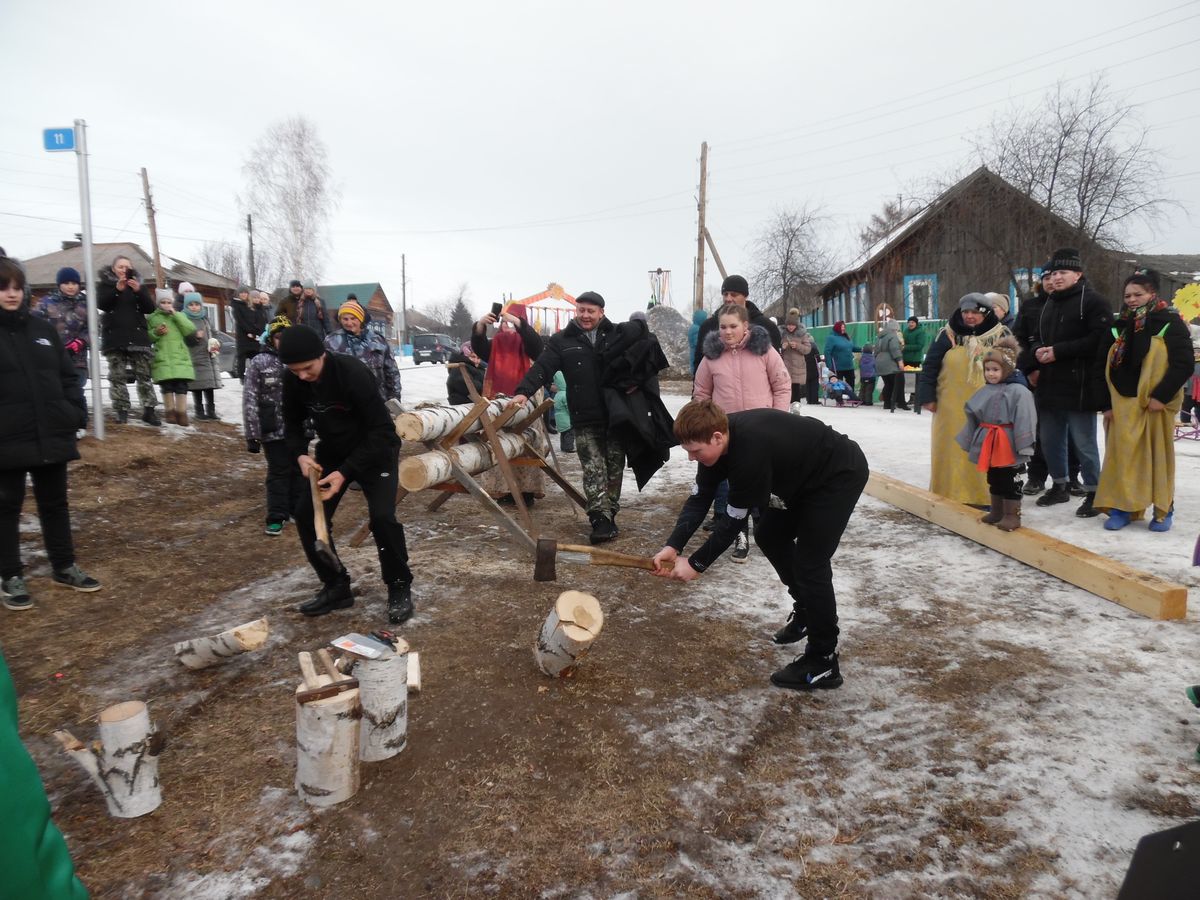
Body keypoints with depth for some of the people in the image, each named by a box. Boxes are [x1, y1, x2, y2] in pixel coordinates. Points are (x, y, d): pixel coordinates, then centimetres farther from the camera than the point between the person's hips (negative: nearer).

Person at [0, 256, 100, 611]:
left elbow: (67, 376, 11)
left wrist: (77, 414, 0)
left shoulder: (42, 329, 8)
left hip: (51, 436, 4)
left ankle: (64, 567, 27)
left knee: (55, 504, 14)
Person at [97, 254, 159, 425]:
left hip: (137, 336, 1)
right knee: (117, 376, -3)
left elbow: (150, 308, 2)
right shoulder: (106, 284, 9)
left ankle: (148, 410, -1)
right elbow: (101, 304, -8)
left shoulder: (139, 284, 12)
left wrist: (139, 291, -14)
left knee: (144, 375, -2)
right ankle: (122, 411, -1)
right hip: (115, 337, -1)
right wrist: (117, 289, -22)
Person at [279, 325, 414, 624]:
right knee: (306, 514, -3)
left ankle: (400, 588, -1)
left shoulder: (353, 373, -31)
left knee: (381, 516, -22)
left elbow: (381, 430, -29)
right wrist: (300, 454, -16)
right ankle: (336, 586, 13)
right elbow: (293, 422, 4)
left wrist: (346, 472, -33)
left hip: (376, 450, -6)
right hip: (332, 451, 6)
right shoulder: (293, 380, -12)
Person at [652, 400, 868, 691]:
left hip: (840, 473, -9)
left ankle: (823, 663, 1)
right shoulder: (718, 439, -11)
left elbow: (734, 520, -27)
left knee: (810, 562, -12)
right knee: (768, 536, 16)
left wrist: (696, 564, -20)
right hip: (803, 472, 9)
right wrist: (673, 546, -19)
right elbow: (699, 498, -8)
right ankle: (806, 609, 35)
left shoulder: (751, 451, -37)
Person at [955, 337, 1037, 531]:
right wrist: (970, 440, 14)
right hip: (988, 441, 7)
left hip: (1007, 442, -7)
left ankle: (1012, 515, 6)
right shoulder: (985, 391, 8)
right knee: (993, 479, 16)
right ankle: (996, 511, 28)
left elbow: (1024, 420, -17)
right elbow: (973, 417, 14)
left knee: (1008, 479, -2)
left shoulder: (1018, 391, -14)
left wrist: (1023, 445, -21)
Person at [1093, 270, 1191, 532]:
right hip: (1122, 403, 3)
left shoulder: (1170, 323, -2)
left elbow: (1184, 364, -9)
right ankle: (1122, 506, 8)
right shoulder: (1118, 327, 11)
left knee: (1158, 456, 4)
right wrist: (1106, 403, 3)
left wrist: (1161, 396, -16)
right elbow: (1103, 367, 10)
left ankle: (1163, 510, 15)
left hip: (1156, 405, -3)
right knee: (1122, 455, 0)